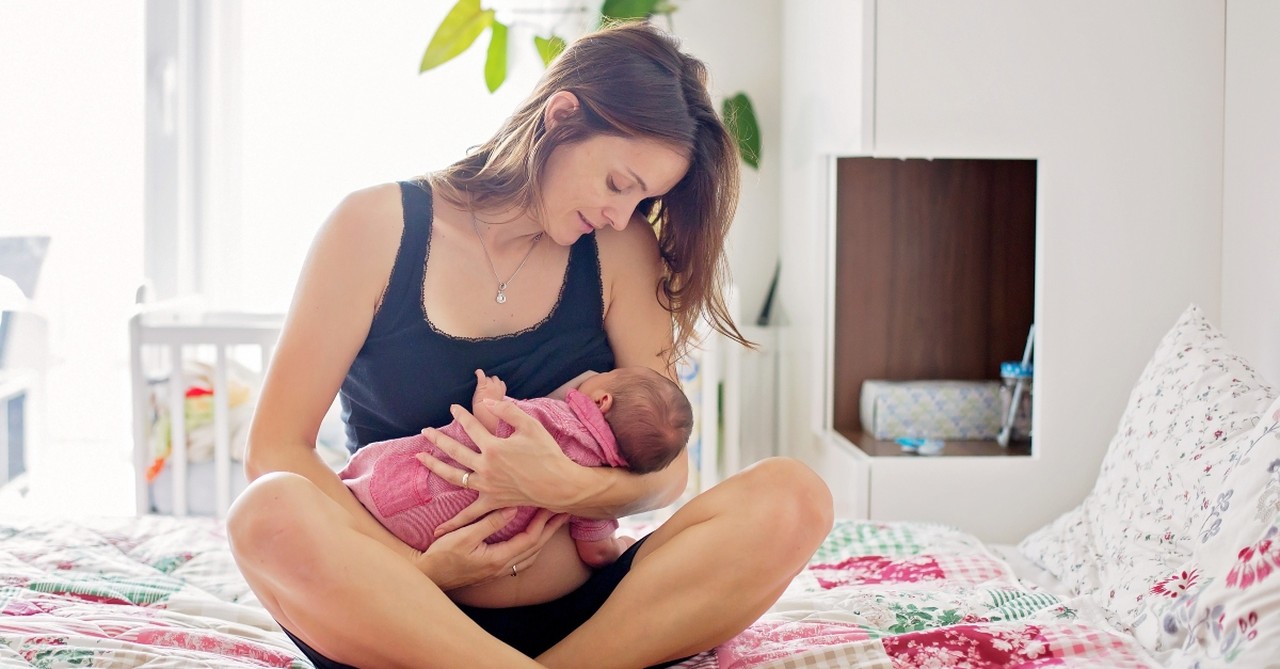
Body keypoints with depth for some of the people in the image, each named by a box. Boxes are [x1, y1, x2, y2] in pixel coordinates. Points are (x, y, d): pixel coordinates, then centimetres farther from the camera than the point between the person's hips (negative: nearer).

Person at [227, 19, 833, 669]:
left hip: (577, 616, 2)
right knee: (270, 516, -33)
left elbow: (665, 466, 2)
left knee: (794, 497, -21)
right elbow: (275, 449, -5)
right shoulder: (379, 225, -2)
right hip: (410, 614, -2)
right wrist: (418, 566, -19)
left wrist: (569, 487, -20)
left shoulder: (620, 248, 5)